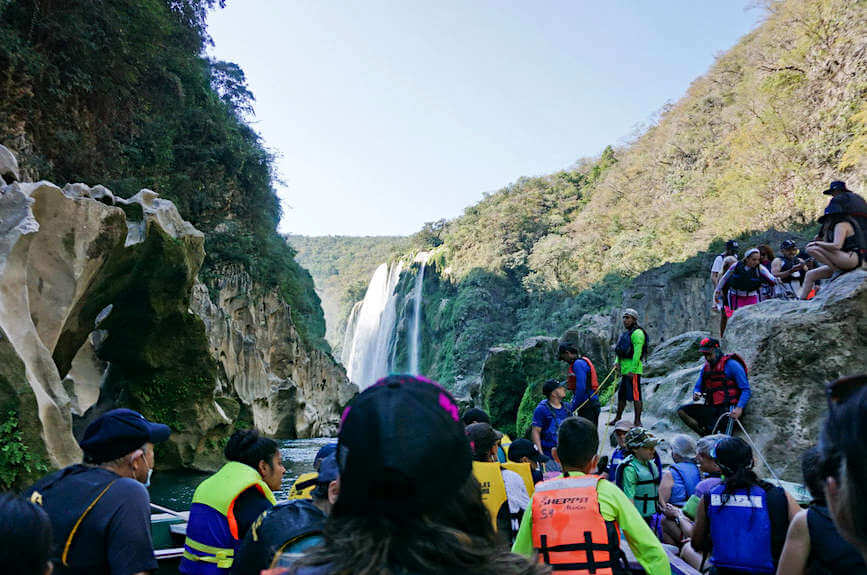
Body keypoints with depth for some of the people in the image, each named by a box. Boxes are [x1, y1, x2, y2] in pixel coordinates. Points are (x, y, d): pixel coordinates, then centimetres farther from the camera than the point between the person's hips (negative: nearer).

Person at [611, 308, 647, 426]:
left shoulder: (637, 333, -11)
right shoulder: (627, 333, 20)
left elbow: (637, 352, -19)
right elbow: (621, 350, 24)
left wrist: (632, 370, -22)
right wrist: (617, 362, 8)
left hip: (633, 369, -10)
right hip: (625, 369, 10)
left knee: (635, 395, -7)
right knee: (621, 394, 17)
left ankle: (637, 422, -3)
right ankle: (618, 418, 27)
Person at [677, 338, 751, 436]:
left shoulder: (731, 364, -6)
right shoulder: (706, 367, 14)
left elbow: (746, 390, -9)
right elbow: (698, 387, 23)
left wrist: (739, 408, -24)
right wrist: (696, 394, -3)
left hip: (727, 409, -7)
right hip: (711, 409, 7)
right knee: (682, 410, -11)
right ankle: (706, 434, -15)